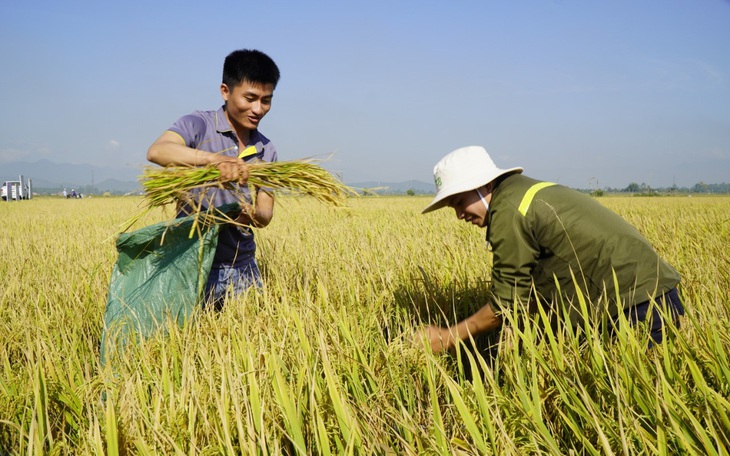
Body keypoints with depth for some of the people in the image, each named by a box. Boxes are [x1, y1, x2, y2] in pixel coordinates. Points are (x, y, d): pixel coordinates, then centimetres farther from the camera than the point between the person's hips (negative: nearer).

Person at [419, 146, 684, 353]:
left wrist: (450, 337, 1)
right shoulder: (524, 191, 14)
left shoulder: (508, 211, -15)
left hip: (637, 306, -10)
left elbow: (506, 303, -10)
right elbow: (536, 291, 17)